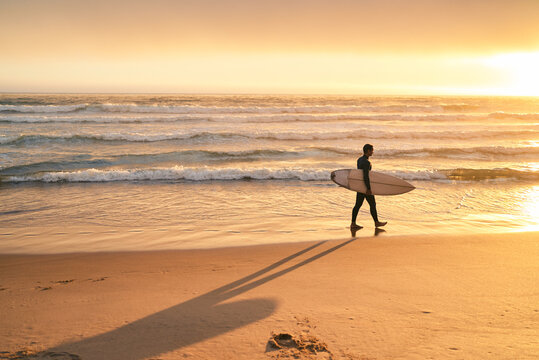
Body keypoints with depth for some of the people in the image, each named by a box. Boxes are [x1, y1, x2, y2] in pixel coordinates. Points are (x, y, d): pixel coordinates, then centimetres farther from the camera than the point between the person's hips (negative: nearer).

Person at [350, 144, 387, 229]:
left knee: (358, 204, 8)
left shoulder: (359, 160, 9)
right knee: (372, 204, 5)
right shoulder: (366, 162, -20)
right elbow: (366, 176, -24)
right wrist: (369, 189, -21)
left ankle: (353, 224, 7)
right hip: (365, 187, -9)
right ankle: (376, 222, 17)